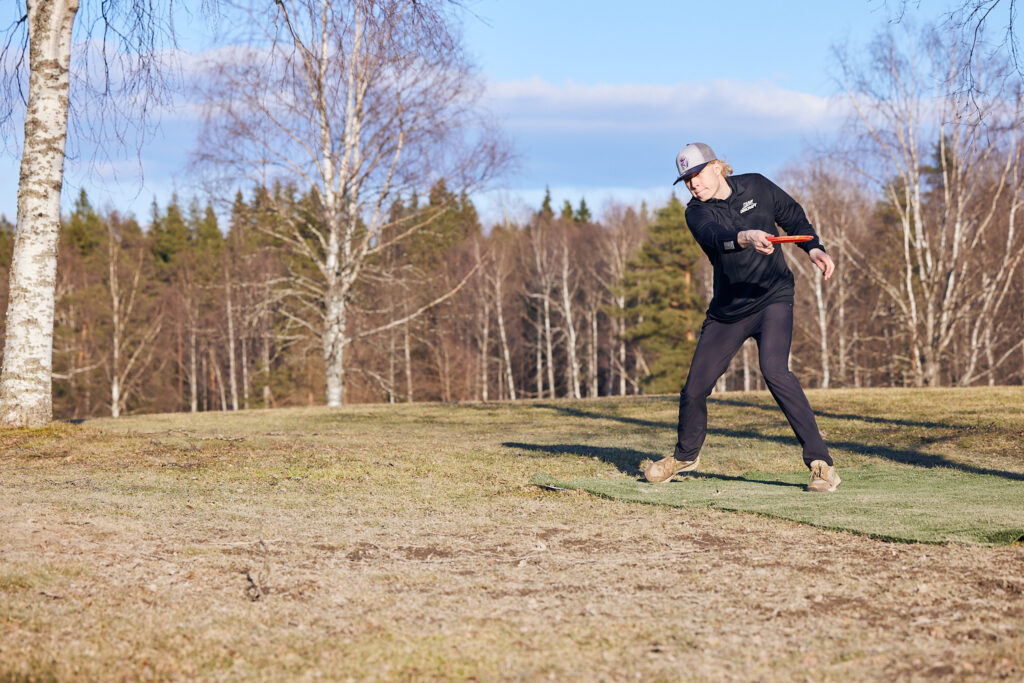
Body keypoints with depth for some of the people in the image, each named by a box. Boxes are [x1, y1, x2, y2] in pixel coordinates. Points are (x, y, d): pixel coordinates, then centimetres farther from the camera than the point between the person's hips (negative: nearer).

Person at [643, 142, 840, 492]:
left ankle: (821, 462, -26)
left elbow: (793, 217, 11)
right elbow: (717, 236, -31)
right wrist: (745, 237, -53)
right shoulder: (697, 213, -8)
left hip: (773, 298, -2)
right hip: (728, 310, 2)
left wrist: (813, 248, -6)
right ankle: (686, 454, 35)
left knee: (774, 370, -26)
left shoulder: (757, 186, -3)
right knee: (695, 388, 3)